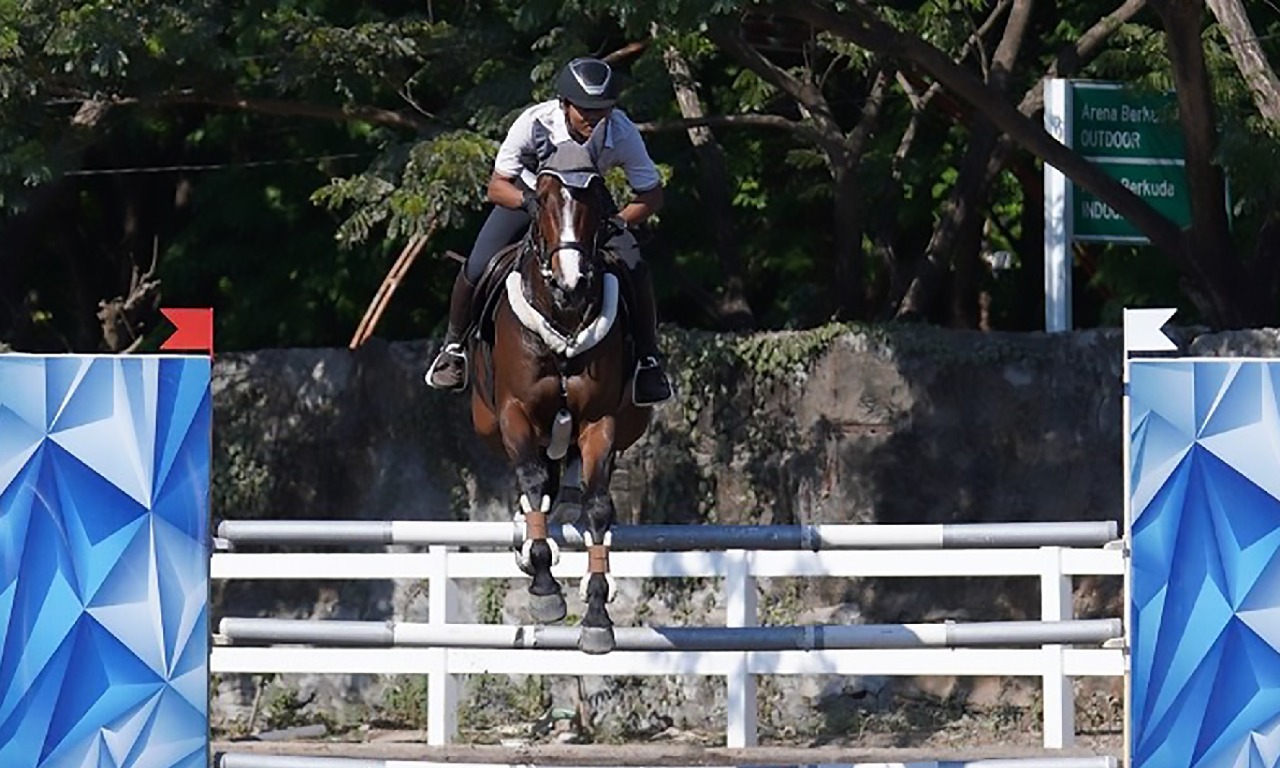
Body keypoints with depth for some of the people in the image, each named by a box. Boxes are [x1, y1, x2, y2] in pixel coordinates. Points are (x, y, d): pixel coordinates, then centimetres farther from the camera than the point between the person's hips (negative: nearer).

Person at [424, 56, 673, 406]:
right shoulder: (534, 124, -35)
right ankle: (455, 345, 13)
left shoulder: (622, 133, -32)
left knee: (636, 272, -18)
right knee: (477, 269, -16)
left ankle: (648, 359, 2)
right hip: (526, 196, -1)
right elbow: (497, 186, -26)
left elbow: (652, 194, -21)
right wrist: (530, 202, -47)